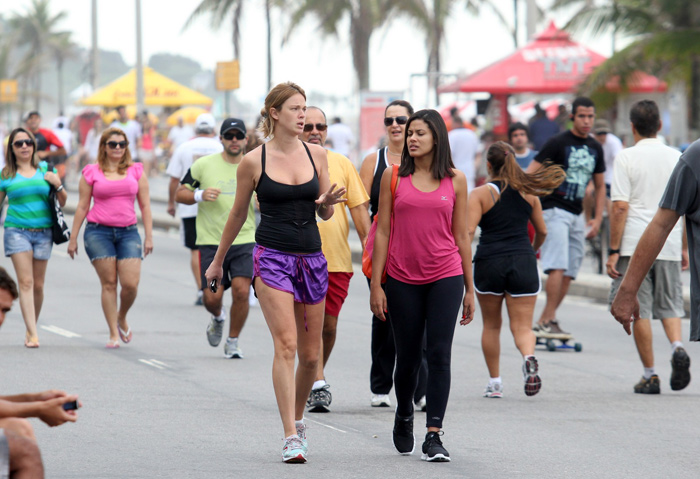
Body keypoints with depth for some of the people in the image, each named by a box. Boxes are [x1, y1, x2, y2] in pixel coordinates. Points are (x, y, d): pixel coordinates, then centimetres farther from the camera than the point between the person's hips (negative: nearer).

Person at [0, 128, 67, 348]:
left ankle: (31, 330, 24)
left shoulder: (46, 170, 9)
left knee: (38, 285, 7)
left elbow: (62, 202, 14)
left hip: (43, 232, 2)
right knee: (25, 282, -12)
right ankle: (32, 334, -16)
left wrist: (58, 185, -4)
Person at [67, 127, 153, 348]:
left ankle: (122, 318, 21)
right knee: (109, 283, -5)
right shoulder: (92, 173, 5)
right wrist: (73, 238, 7)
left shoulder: (136, 171, 10)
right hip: (99, 231, -1)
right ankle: (114, 334, 1)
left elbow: (145, 206, 11)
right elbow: (82, 207, 8)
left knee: (131, 284, -9)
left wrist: (149, 236, 4)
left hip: (128, 232, 1)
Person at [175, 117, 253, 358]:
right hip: (211, 242, -1)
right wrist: (199, 195, -13)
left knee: (241, 291, -13)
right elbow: (179, 194, 7)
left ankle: (233, 341, 7)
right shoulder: (204, 165, 0)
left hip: (244, 241, 1)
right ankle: (218, 318, 33)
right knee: (212, 297, -5)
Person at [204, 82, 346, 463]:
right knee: (285, 345, -16)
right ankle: (291, 437, -17)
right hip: (273, 257, -4)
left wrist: (327, 202, -12)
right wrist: (218, 261, 18)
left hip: (312, 258, 4)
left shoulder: (316, 155, 6)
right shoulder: (253, 161, -2)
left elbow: (325, 214, 13)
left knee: (310, 354, 9)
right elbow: (238, 214, 10)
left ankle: (298, 420, 32)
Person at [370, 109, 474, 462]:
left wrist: (469, 288, 8)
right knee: (408, 357, 8)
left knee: (439, 353, -9)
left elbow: (461, 235, 8)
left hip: (446, 277, 0)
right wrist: (376, 284, -1)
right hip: (403, 279, 1)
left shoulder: (455, 180, 4)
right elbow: (382, 231, 3)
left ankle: (434, 436, -9)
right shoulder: (394, 177, 3)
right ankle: (403, 417, 35)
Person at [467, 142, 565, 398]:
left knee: (491, 325, 15)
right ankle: (529, 357, -30)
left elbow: (468, 231, -13)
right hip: (523, 262, 2)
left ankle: (494, 383, 18)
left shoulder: (480, 194, -2)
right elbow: (542, 231, 16)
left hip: (489, 262, -2)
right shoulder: (529, 192, 8)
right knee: (522, 326, 2)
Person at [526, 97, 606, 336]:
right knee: (558, 267, -18)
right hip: (554, 210, -7)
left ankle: (543, 322, 13)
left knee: (569, 274, 5)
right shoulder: (558, 143, -6)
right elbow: (529, 174, -9)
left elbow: (600, 186, 22)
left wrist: (598, 218, 13)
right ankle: (548, 321, -18)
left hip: (576, 215, 7)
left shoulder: (595, 148, 12)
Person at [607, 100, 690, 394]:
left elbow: (620, 207, -10)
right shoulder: (677, 158, 7)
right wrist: (684, 247, 18)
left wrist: (613, 251, -6)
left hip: (635, 245, -3)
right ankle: (677, 347, -13)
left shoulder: (627, 158, -5)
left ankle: (650, 375, 5)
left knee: (639, 311, 4)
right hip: (669, 245, 3)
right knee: (669, 305, 15)